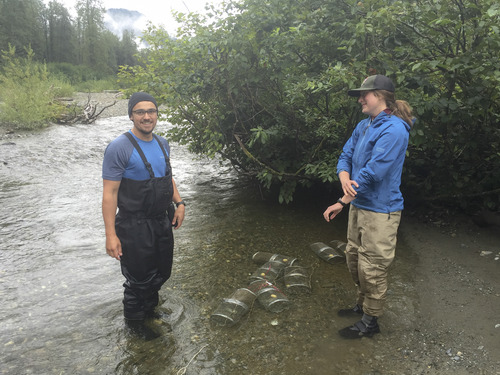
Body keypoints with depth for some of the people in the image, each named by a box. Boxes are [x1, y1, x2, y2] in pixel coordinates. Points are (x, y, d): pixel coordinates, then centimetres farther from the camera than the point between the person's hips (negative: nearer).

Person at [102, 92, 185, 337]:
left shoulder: (162, 144, 6)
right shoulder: (119, 148, -17)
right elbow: (110, 192, -18)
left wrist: (179, 203, 6)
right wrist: (110, 235, -21)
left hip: (163, 222, 7)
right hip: (134, 227, -7)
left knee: (161, 274, 22)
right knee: (138, 280, 8)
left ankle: (150, 310, 48)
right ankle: (135, 323, 34)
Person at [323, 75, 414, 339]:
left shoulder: (393, 129, -19)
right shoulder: (363, 126, 9)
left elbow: (372, 173, -24)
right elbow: (345, 157, 6)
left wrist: (342, 202, -20)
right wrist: (345, 180, -17)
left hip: (380, 210, -9)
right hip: (359, 205, 9)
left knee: (372, 267, 3)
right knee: (354, 259, 20)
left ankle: (370, 321, 23)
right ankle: (363, 305, 41)